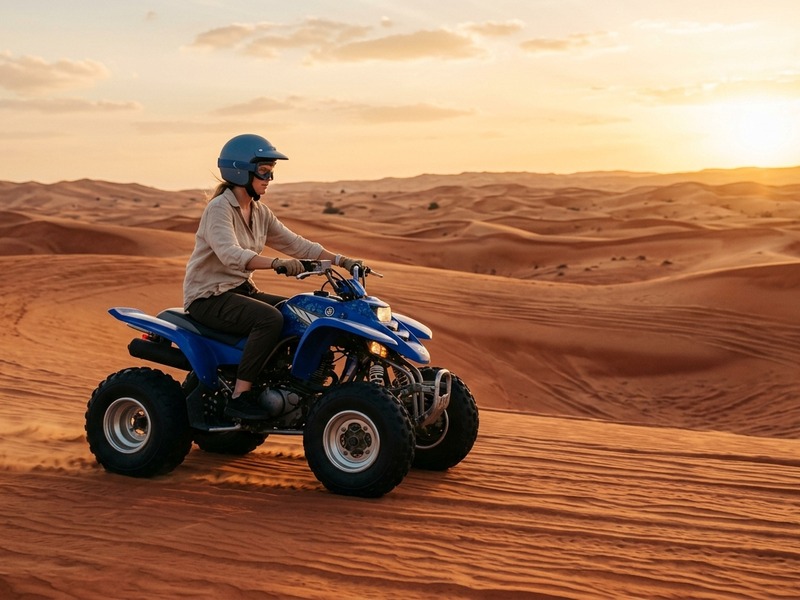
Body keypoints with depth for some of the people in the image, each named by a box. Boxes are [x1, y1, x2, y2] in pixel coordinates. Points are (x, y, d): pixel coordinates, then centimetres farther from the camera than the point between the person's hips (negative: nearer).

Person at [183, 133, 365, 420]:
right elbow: (230, 254, -33)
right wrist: (277, 263, -48)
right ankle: (240, 397, -26)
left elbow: (295, 244, 7)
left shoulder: (260, 212, 9)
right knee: (270, 318, -31)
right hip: (209, 297, -9)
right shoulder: (219, 208, -16)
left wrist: (342, 260, -5)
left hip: (241, 290, 9)